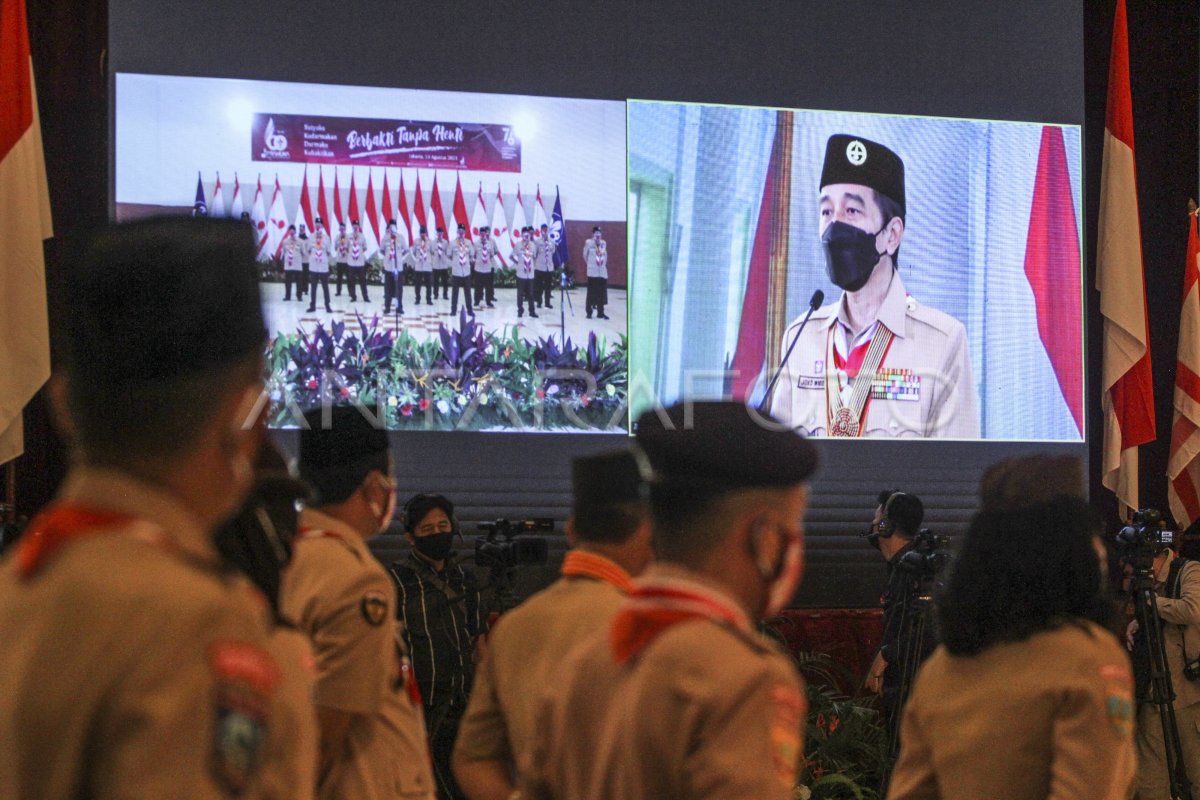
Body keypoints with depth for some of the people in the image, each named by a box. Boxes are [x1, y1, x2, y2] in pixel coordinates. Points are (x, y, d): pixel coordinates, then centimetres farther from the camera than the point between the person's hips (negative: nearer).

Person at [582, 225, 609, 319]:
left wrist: (604, 264, 13)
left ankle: (600, 312, 14)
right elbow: (585, 255, 4)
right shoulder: (588, 242, -5)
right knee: (591, 292, -1)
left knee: (602, 293, 6)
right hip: (592, 272, -4)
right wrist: (590, 264, 9)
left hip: (603, 272, 4)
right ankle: (589, 312, 7)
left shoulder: (604, 243, 9)